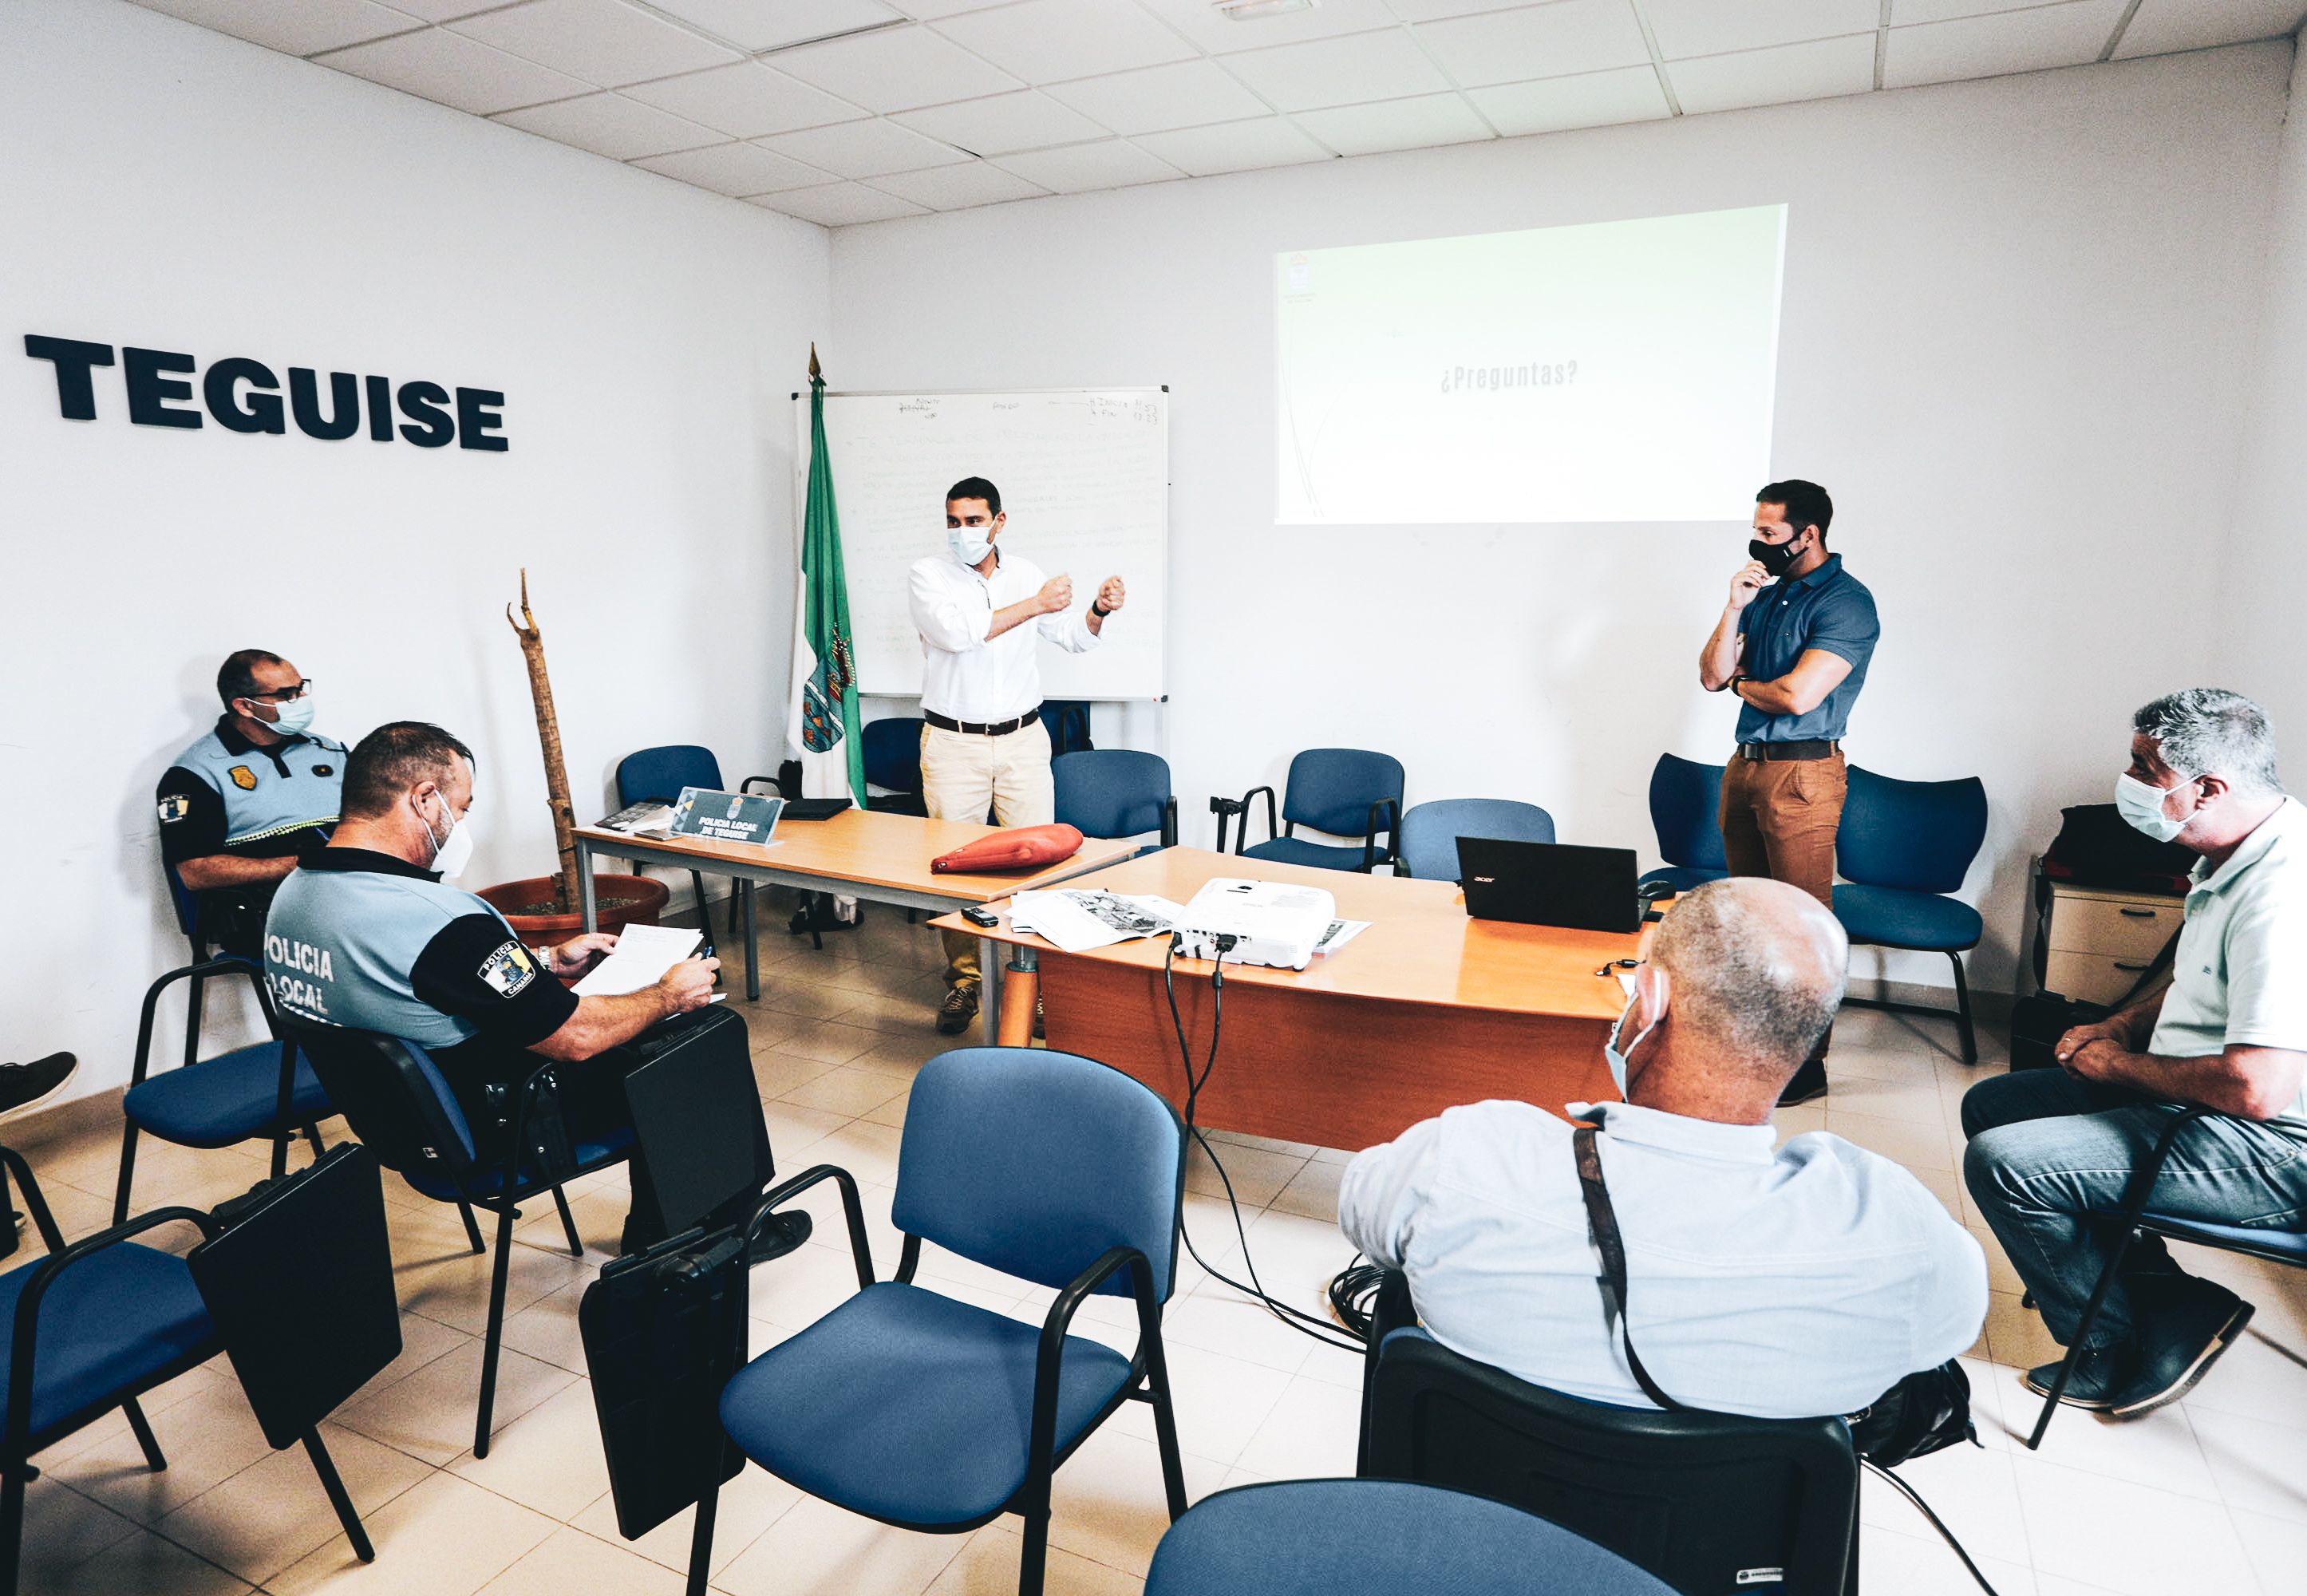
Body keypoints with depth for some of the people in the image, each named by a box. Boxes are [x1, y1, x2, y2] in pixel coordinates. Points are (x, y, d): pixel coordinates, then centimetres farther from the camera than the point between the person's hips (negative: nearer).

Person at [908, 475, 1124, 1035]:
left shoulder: (1026, 573, 9)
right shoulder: (928, 574, -1)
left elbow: (1074, 637, 12)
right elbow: (957, 632, -19)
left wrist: (1098, 611, -10)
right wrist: (1033, 605, -15)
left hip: (1023, 740, 2)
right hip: (953, 742, -2)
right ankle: (962, 981, 14)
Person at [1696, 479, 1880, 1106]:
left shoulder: (1846, 601, -10)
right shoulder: (1765, 596, 14)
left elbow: (1797, 695, -20)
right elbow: (1713, 676, 8)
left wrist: (1741, 684, -1)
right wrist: (1734, 607, -3)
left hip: (1800, 773, -8)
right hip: (1745, 765, 8)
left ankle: (1807, 1064, 4)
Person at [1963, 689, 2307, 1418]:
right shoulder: (2235, 858, 6)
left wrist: (2116, 1064, -15)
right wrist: (2118, 1026, 7)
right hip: (2191, 1103, 11)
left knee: (2001, 1162, -20)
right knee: (1990, 1105, 11)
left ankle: (2118, 1345, 4)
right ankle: (2156, 1293, 8)